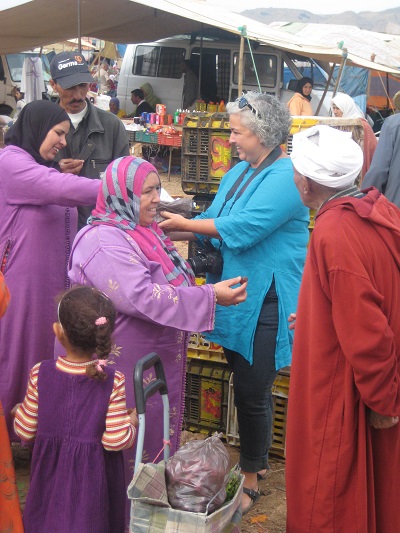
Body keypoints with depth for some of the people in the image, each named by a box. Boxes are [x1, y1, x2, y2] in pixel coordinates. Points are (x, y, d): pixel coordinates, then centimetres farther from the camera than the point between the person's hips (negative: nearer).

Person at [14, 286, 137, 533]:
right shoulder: (113, 381, -19)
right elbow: (117, 440, -17)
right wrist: (133, 420, 1)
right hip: (93, 480, -1)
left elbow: (25, 432, -5)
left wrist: (19, 411, 15)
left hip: (50, 476, 2)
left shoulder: (40, 374, -14)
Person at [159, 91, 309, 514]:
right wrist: (169, 232, 3)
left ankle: (250, 480, 17)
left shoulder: (284, 177, -16)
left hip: (266, 301, -8)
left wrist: (186, 224, -12)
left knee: (252, 391, 1)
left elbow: (243, 227, -23)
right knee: (246, 384, 17)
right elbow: (213, 222, 15)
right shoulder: (239, 172, 13)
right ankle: (256, 458, 35)